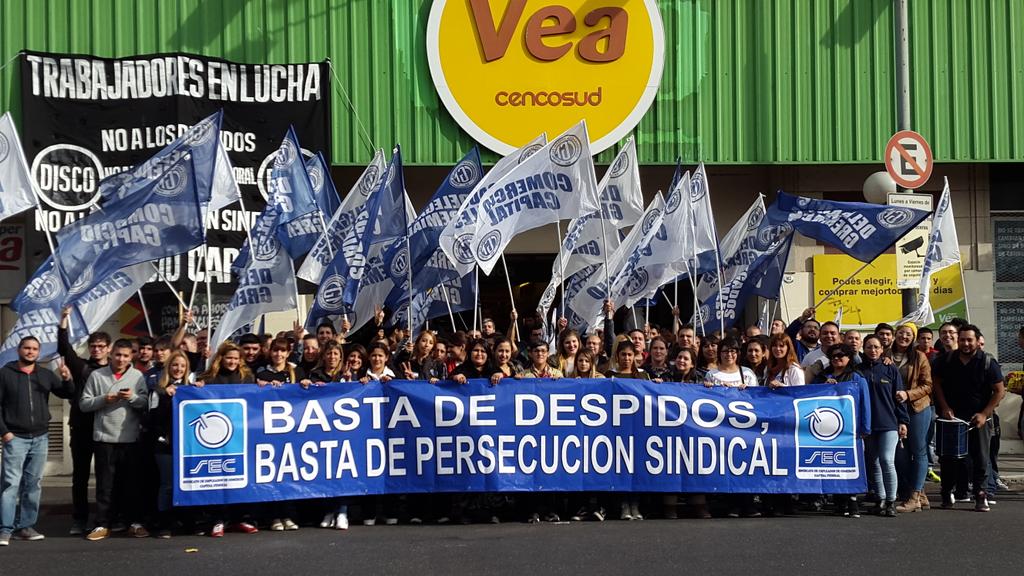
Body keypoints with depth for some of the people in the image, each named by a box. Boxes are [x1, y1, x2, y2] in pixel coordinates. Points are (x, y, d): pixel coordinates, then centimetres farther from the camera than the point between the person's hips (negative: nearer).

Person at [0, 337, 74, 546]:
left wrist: (67, 380, -12)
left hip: (40, 438, 4)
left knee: (33, 484, 6)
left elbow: (68, 394, 9)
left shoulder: (46, 375, 10)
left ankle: (25, 526, 13)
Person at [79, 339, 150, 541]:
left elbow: (146, 403, 1)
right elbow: (84, 403, 4)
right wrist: (103, 399, -11)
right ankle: (103, 524, 8)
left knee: (131, 482, 6)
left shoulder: (138, 376, 6)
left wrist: (133, 397, -17)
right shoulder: (96, 375, 5)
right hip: (104, 437, 0)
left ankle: (135, 522, 13)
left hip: (130, 438, 0)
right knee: (105, 483, 3)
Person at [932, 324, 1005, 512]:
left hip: (978, 418, -2)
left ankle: (980, 496, 6)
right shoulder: (946, 360, 0)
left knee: (980, 458, -2)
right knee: (948, 457, 4)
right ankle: (947, 493, 19)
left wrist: (984, 414, -12)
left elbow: (1000, 391, -5)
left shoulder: (988, 362, -7)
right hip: (952, 416, 2)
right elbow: (936, 382, 10)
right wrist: (944, 407, -2)